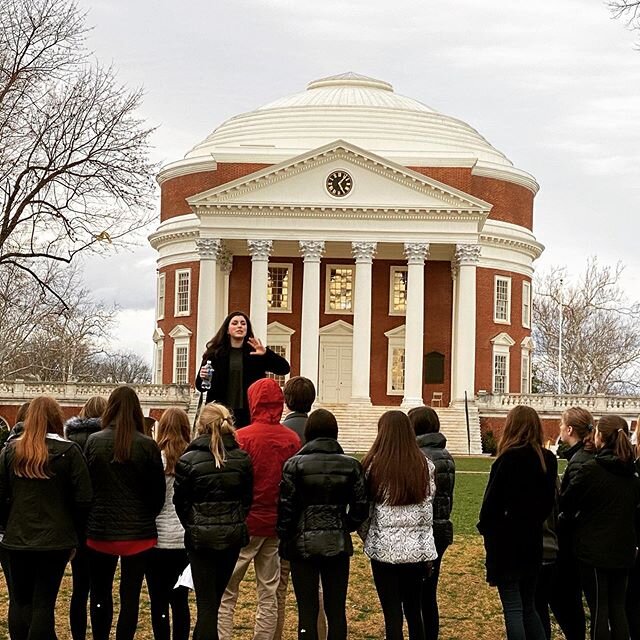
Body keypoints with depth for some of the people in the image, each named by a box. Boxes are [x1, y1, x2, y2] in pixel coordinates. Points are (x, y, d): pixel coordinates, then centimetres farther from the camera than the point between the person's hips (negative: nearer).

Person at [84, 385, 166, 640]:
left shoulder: (94, 441, -7)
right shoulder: (148, 445, -9)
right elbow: (158, 493, -3)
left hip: (100, 531, 2)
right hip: (138, 533, -1)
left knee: (100, 592, 18)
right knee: (130, 595, 6)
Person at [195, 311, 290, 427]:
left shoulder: (256, 353, 6)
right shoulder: (214, 353, 6)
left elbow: (284, 369, -2)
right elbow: (200, 387, 10)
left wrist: (266, 353, -17)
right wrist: (202, 377, -14)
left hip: (249, 414, 0)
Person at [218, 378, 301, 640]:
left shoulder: (241, 438, -13)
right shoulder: (293, 440, -1)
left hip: (244, 524, -4)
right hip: (276, 526, 4)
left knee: (226, 593, 4)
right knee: (269, 594, 11)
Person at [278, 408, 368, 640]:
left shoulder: (294, 465, -8)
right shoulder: (350, 465, -1)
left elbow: (285, 508, -9)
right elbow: (361, 507, -1)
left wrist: (284, 540, 4)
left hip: (303, 544, -2)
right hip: (338, 545, 2)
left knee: (307, 611, 2)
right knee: (336, 610, 9)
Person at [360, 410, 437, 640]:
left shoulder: (374, 465, -8)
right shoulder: (424, 465, 0)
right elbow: (428, 511, 4)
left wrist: (367, 538, 16)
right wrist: (427, 551, 10)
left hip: (385, 549, -3)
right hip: (417, 549, 3)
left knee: (393, 615, 2)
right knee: (414, 611, 16)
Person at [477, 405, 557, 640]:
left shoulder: (509, 459, -16)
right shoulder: (548, 460, 3)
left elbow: (492, 501, -14)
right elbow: (549, 501, 10)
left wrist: (485, 527, 2)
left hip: (506, 543, -6)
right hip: (532, 541, 6)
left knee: (513, 608, -1)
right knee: (528, 607, 17)